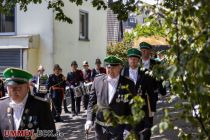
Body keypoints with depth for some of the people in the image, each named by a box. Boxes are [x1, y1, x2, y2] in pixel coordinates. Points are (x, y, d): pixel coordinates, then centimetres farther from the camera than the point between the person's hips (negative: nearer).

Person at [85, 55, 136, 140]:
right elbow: (92, 102, 5)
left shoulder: (128, 84, -6)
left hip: (117, 129, -2)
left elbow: (131, 108, -3)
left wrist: (128, 128, -7)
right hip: (100, 126, 3)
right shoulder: (98, 80, 0)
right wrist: (89, 120, -6)